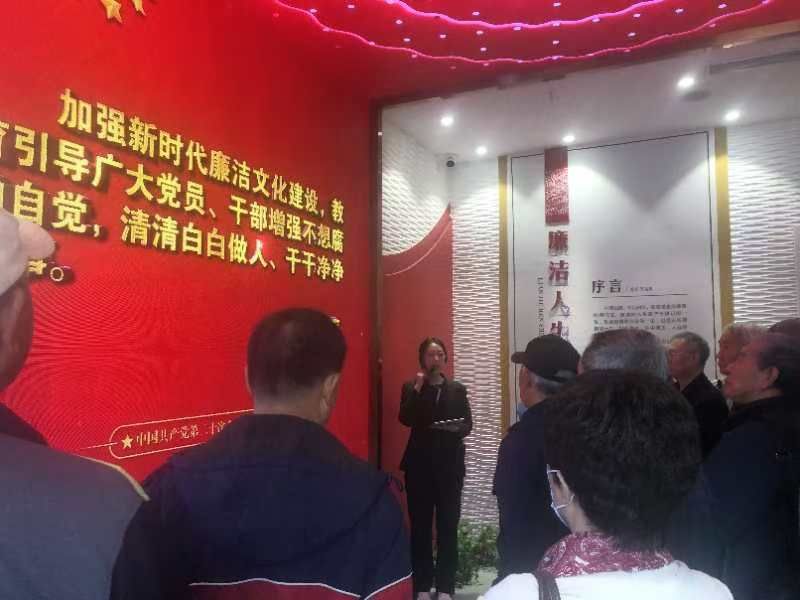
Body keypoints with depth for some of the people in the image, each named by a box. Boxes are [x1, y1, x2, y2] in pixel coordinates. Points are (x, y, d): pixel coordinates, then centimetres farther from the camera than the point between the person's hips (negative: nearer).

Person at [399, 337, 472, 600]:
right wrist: (417, 388, -16)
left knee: (448, 526, 1)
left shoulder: (457, 389, 9)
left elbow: (468, 424, 4)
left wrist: (457, 429, -17)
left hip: (450, 465, 1)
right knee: (420, 526, 1)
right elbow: (405, 419, -10)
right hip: (419, 464, -1)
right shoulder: (410, 387, 5)